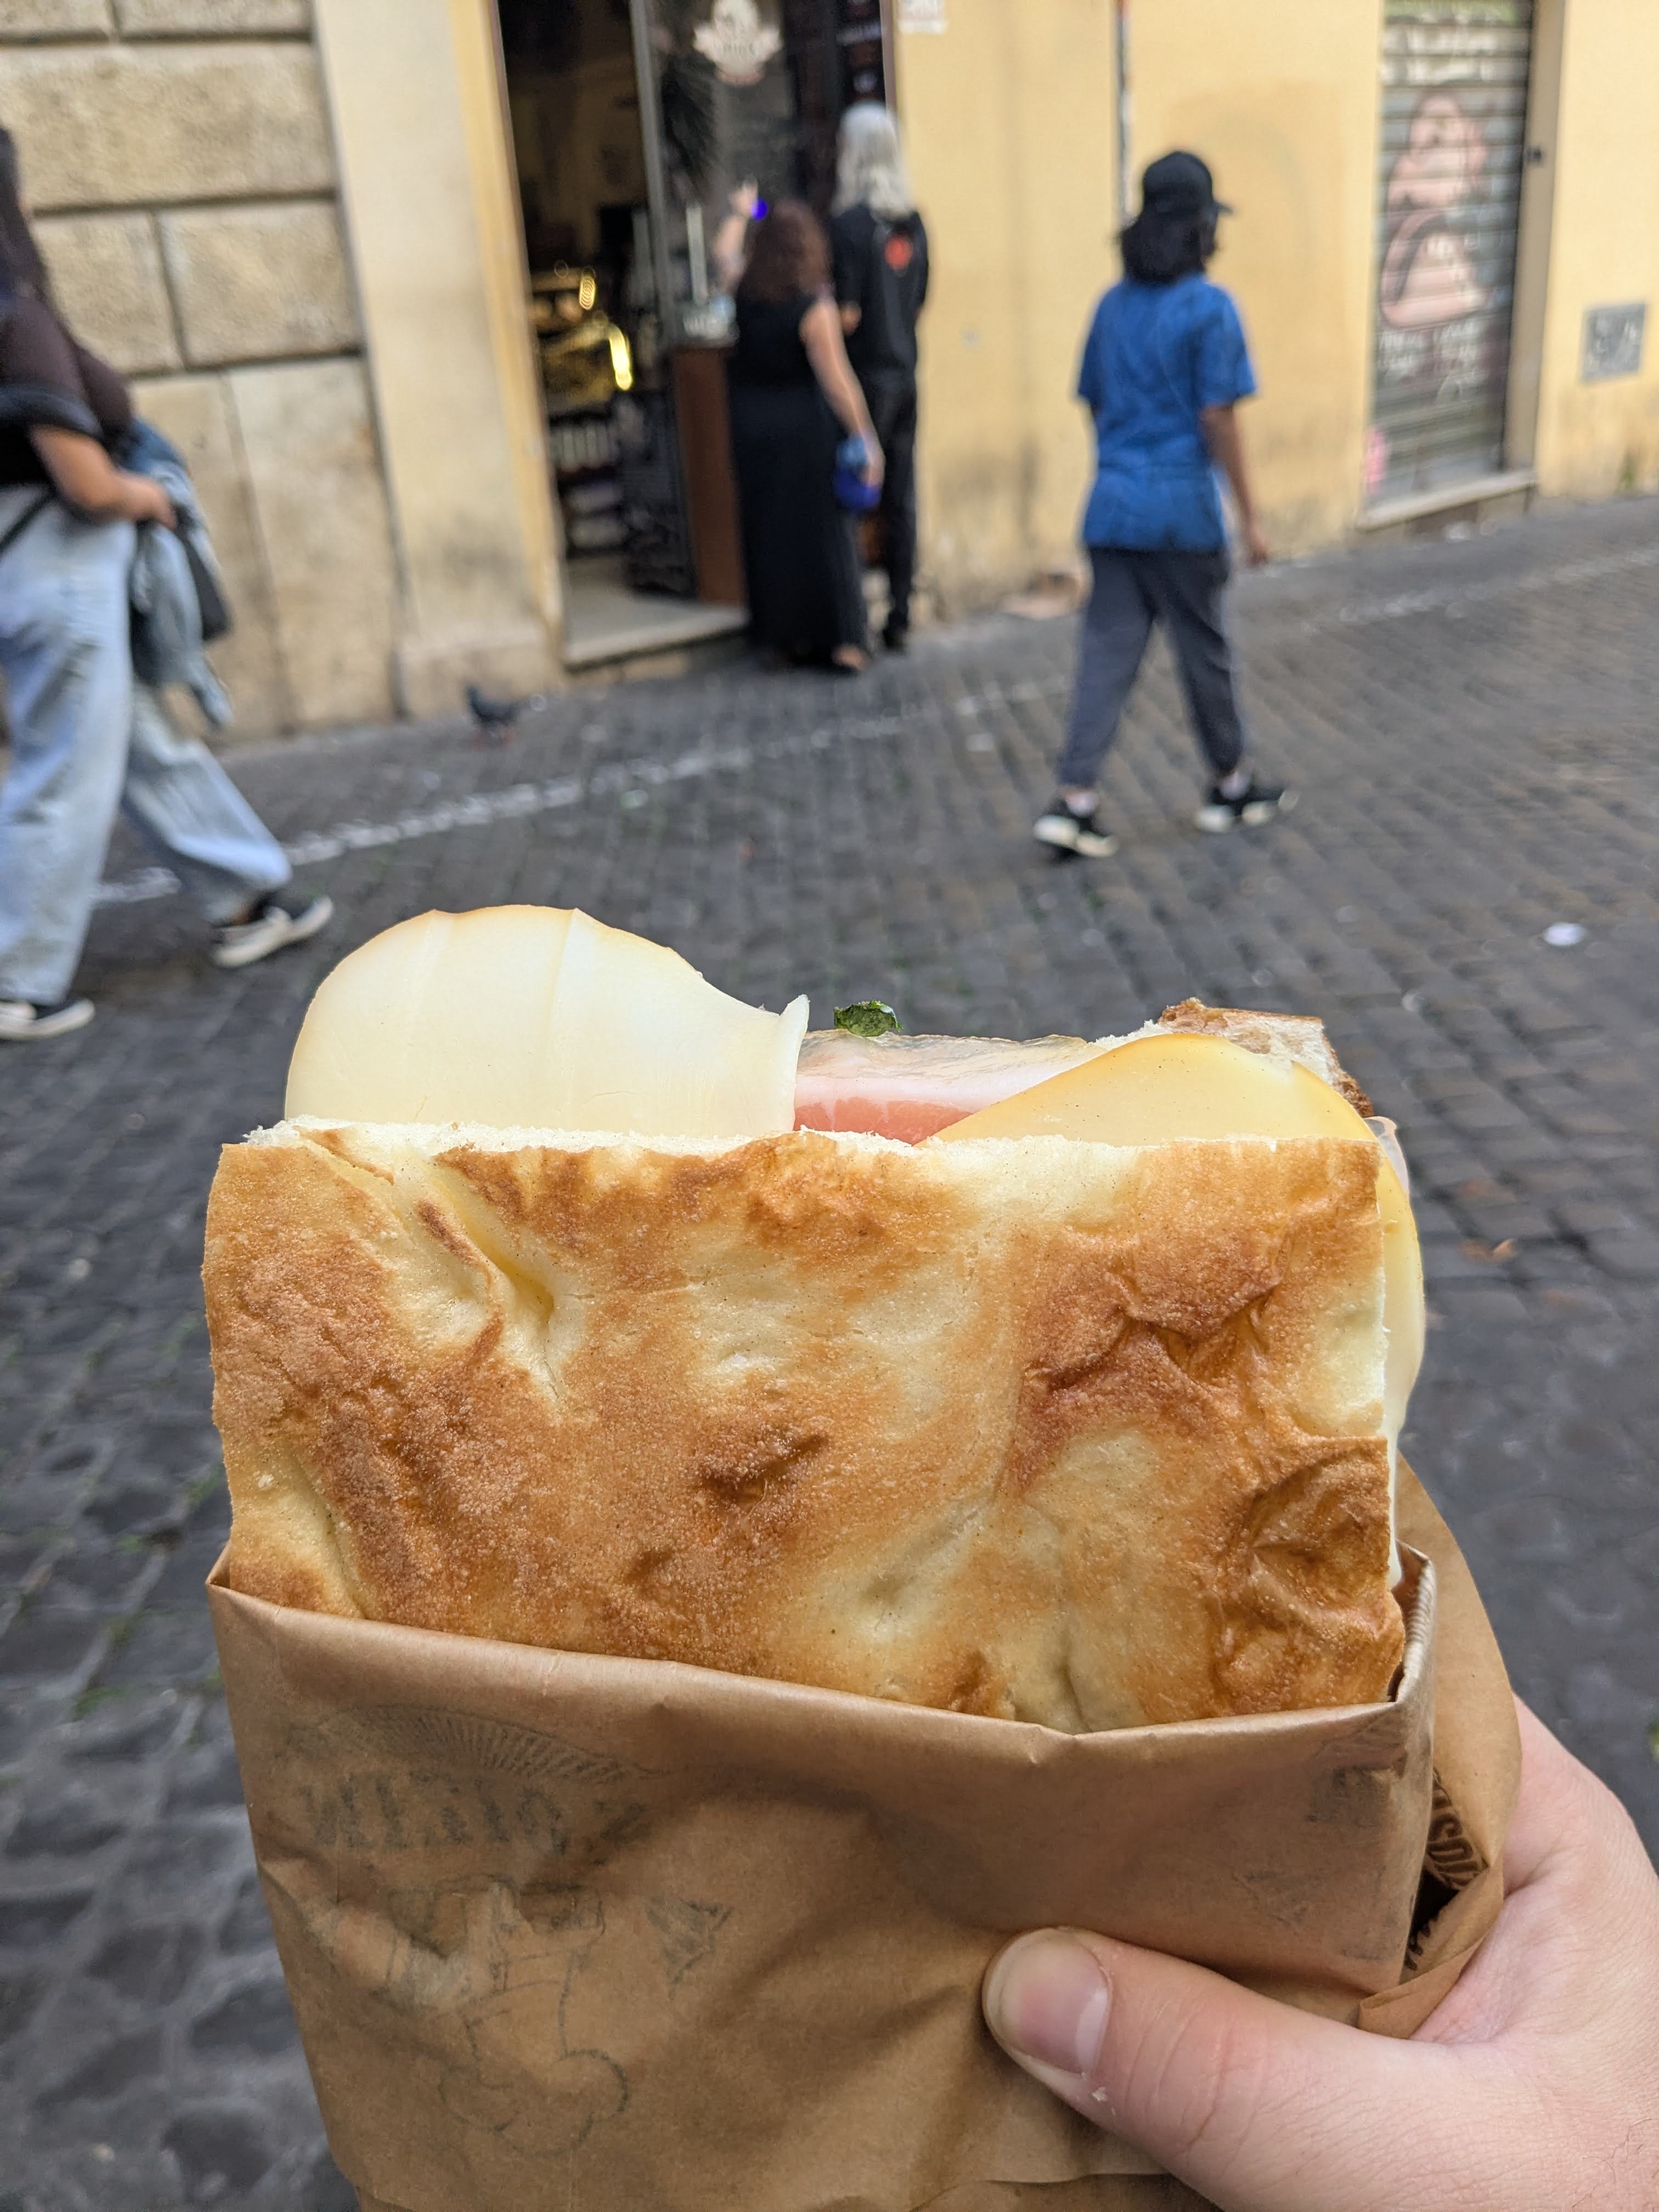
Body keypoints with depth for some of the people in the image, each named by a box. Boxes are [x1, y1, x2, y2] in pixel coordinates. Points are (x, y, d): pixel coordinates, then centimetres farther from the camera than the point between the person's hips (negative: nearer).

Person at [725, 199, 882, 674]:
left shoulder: (744, 294, -2)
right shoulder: (815, 307, -16)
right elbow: (837, 380, -18)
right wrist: (866, 439, -12)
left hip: (751, 425, 4)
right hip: (805, 426, -4)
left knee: (769, 529, 11)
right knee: (822, 528, 1)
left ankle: (791, 635, 18)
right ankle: (842, 639, 1)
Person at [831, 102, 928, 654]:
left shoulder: (849, 224, -14)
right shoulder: (913, 223, 6)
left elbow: (846, 315, -16)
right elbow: (919, 302, 13)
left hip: (864, 378, -6)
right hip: (905, 375, 6)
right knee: (901, 498, 8)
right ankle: (900, 616, 13)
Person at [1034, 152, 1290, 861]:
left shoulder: (1113, 305, 9)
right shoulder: (1210, 308, -9)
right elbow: (1217, 418, -12)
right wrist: (1250, 516, -7)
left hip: (1113, 506, 5)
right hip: (1183, 509, -5)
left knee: (1107, 651, 5)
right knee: (1204, 652, 8)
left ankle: (1075, 799, -4)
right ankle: (1230, 788, 24)